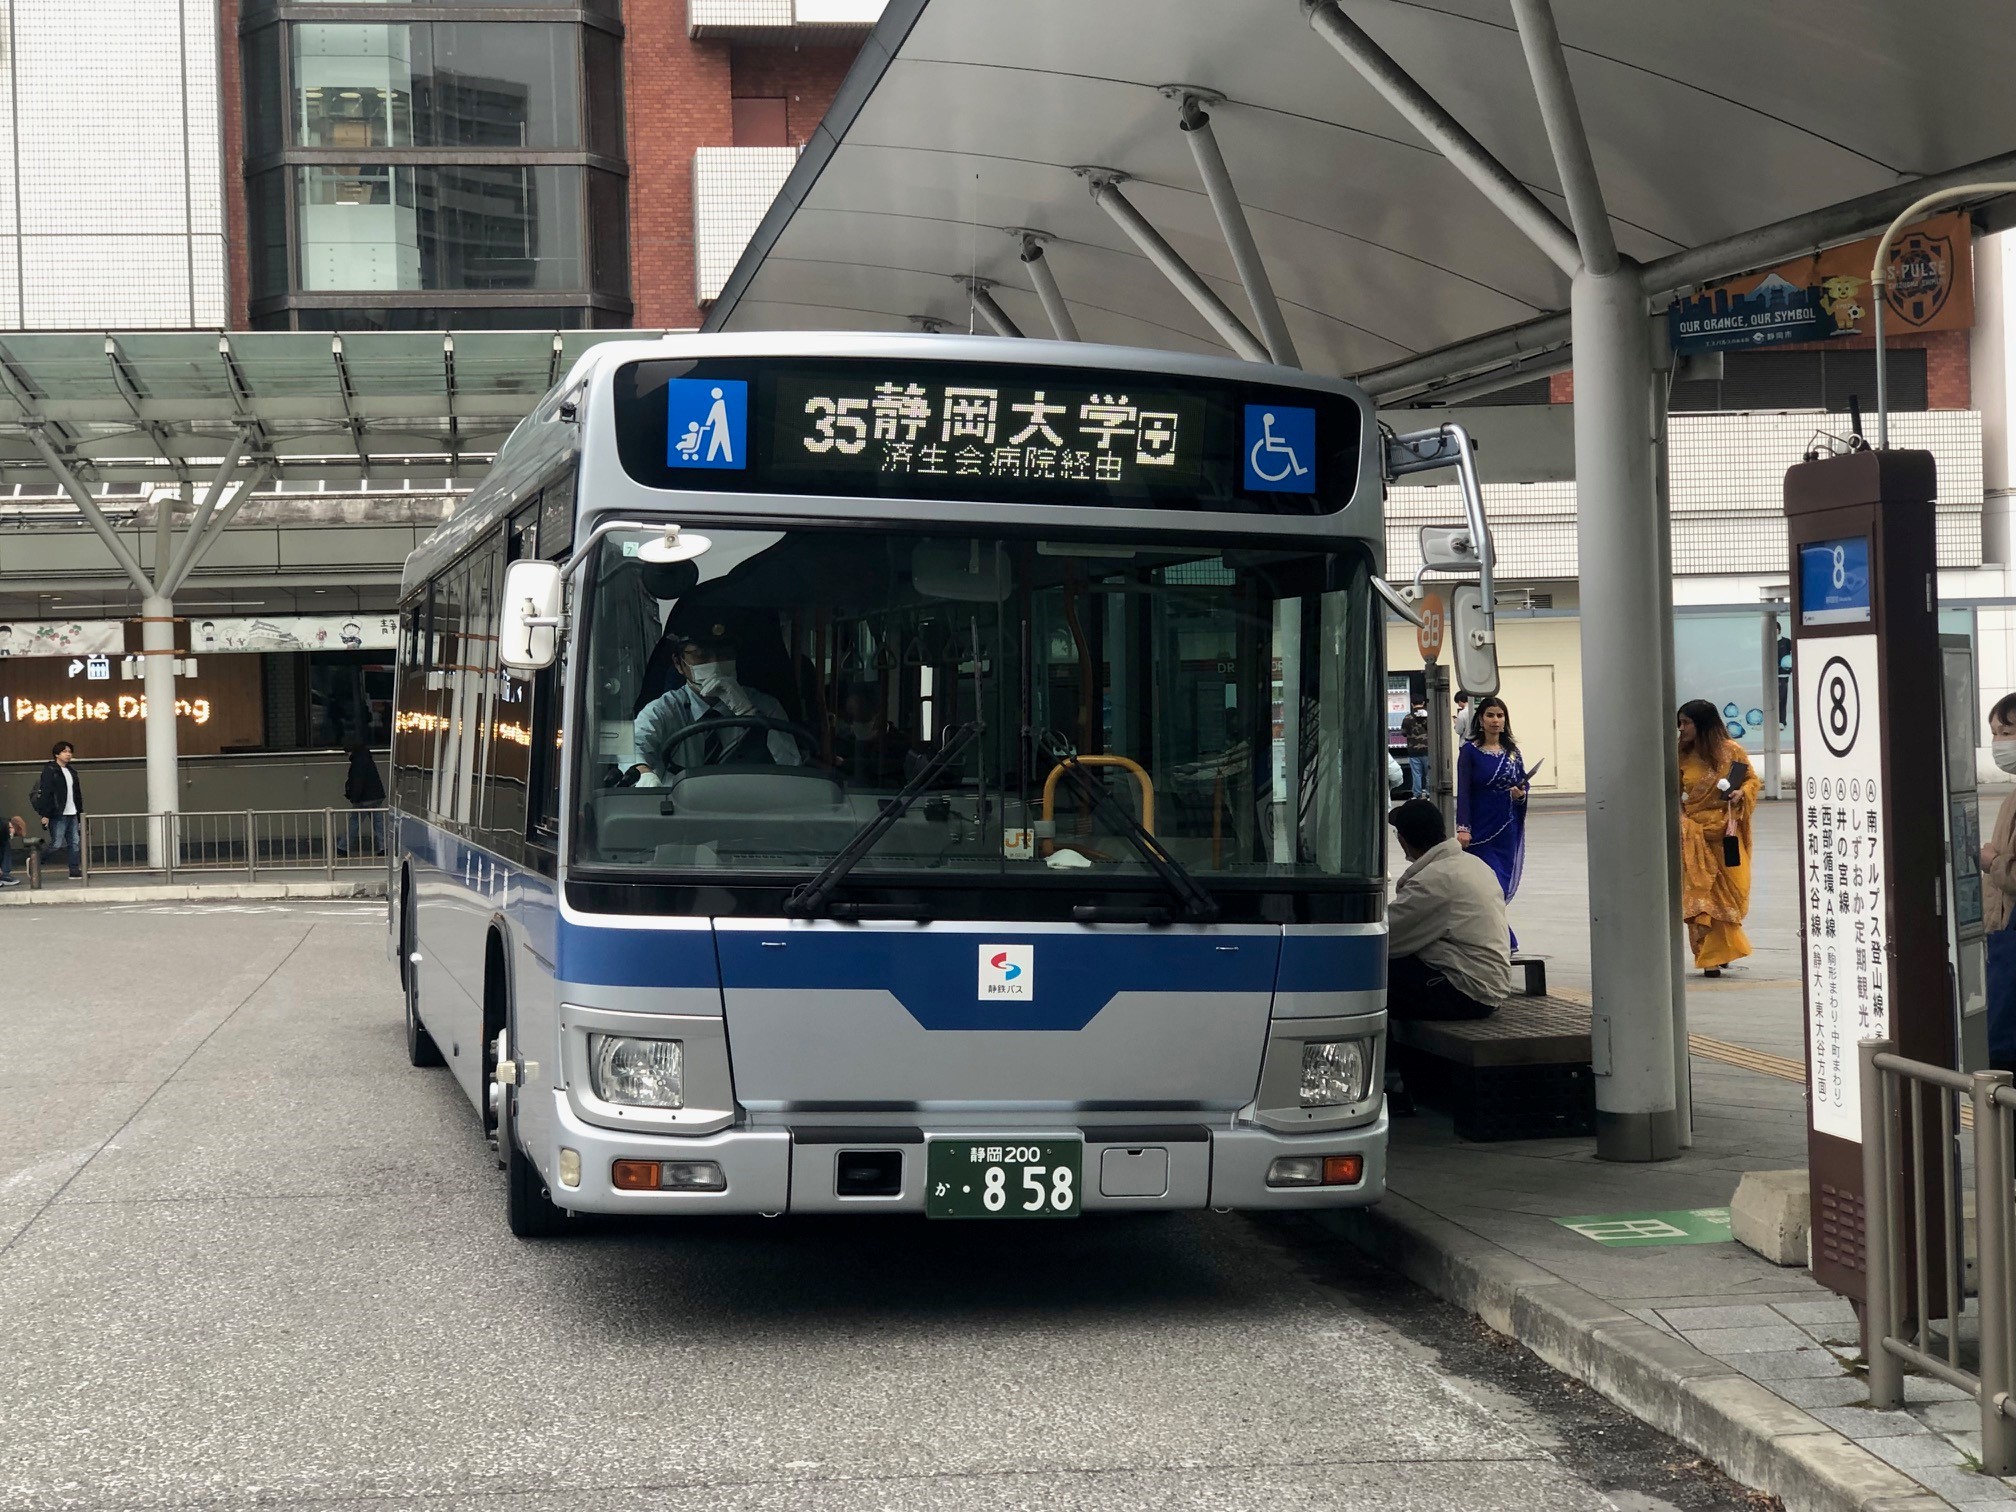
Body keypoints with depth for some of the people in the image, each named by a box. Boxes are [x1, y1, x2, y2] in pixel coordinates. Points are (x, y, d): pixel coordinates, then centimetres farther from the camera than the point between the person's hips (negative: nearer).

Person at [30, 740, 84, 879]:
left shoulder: (71, 772, 17)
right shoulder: (50, 771, -7)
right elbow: (45, 793, -12)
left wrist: (80, 812, 17)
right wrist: (45, 814, -18)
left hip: (72, 814, 7)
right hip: (58, 815, -7)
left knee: (75, 843, 2)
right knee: (57, 844, -7)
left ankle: (75, 870, 7)